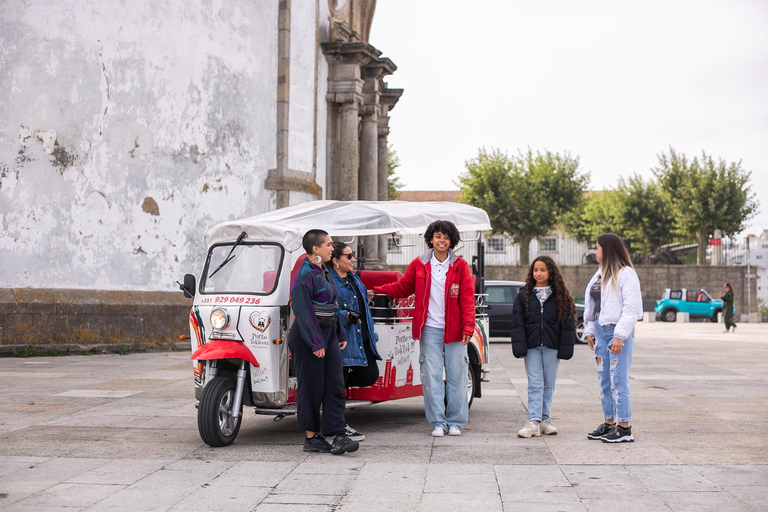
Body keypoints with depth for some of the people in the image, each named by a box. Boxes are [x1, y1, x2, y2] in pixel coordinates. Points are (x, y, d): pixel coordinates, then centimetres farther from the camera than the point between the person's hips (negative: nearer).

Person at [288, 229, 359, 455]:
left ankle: (337, 436, 0)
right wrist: (316, 343, -20)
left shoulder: (322, 272, 15)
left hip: (328, 335, 9)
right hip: (308, 337, -9)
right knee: (312, 388, 0)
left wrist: (340, 334, 18)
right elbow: (303, 311, -19)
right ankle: (311, 438, 11)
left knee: (335, 385, 1)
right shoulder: (305, 275, -15)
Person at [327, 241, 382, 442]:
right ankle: (340, 427, 11)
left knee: (370, 375, 4)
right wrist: (346, 316, -27)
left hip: (362, 339, 9)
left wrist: (371, 334, 24)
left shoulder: (354, 279, 16)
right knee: (339, 383, 0)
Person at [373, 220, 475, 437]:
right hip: (430, 329, 0)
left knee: (456, 375, 5)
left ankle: (455, 422, 17)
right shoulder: (419, 265, 5)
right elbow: (402, 287, 15)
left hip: (454, 330, 0)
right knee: (432, 376, 1)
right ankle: (438, 423, 10)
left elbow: (467, 299, -2)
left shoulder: (460, 266, 2)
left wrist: (468, 327, -11)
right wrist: (376, 291, 5)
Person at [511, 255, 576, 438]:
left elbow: (567, 323, 3)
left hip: (552, 347, 0)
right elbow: (517, 323, 3)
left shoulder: (560, 296, 5)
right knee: (535, 384, -4)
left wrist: (565, 348, -4)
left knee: (549, 384, 7)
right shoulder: (524, 295, 6)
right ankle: (534, 422, -9)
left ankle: (545, 419, 16)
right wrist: (519, 347, -6)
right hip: (532, 347, 0)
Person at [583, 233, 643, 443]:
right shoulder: (600, 274, 16)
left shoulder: (626, 274, -10)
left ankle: (624, 428, -3)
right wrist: (590, 331, 13)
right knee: (604, 380, 12)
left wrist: (620, 336, -19)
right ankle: (609, 422, 21)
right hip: (601, 331, 9)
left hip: (619, 331, -9)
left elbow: (631, 308, -16)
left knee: (618, 380, -8)